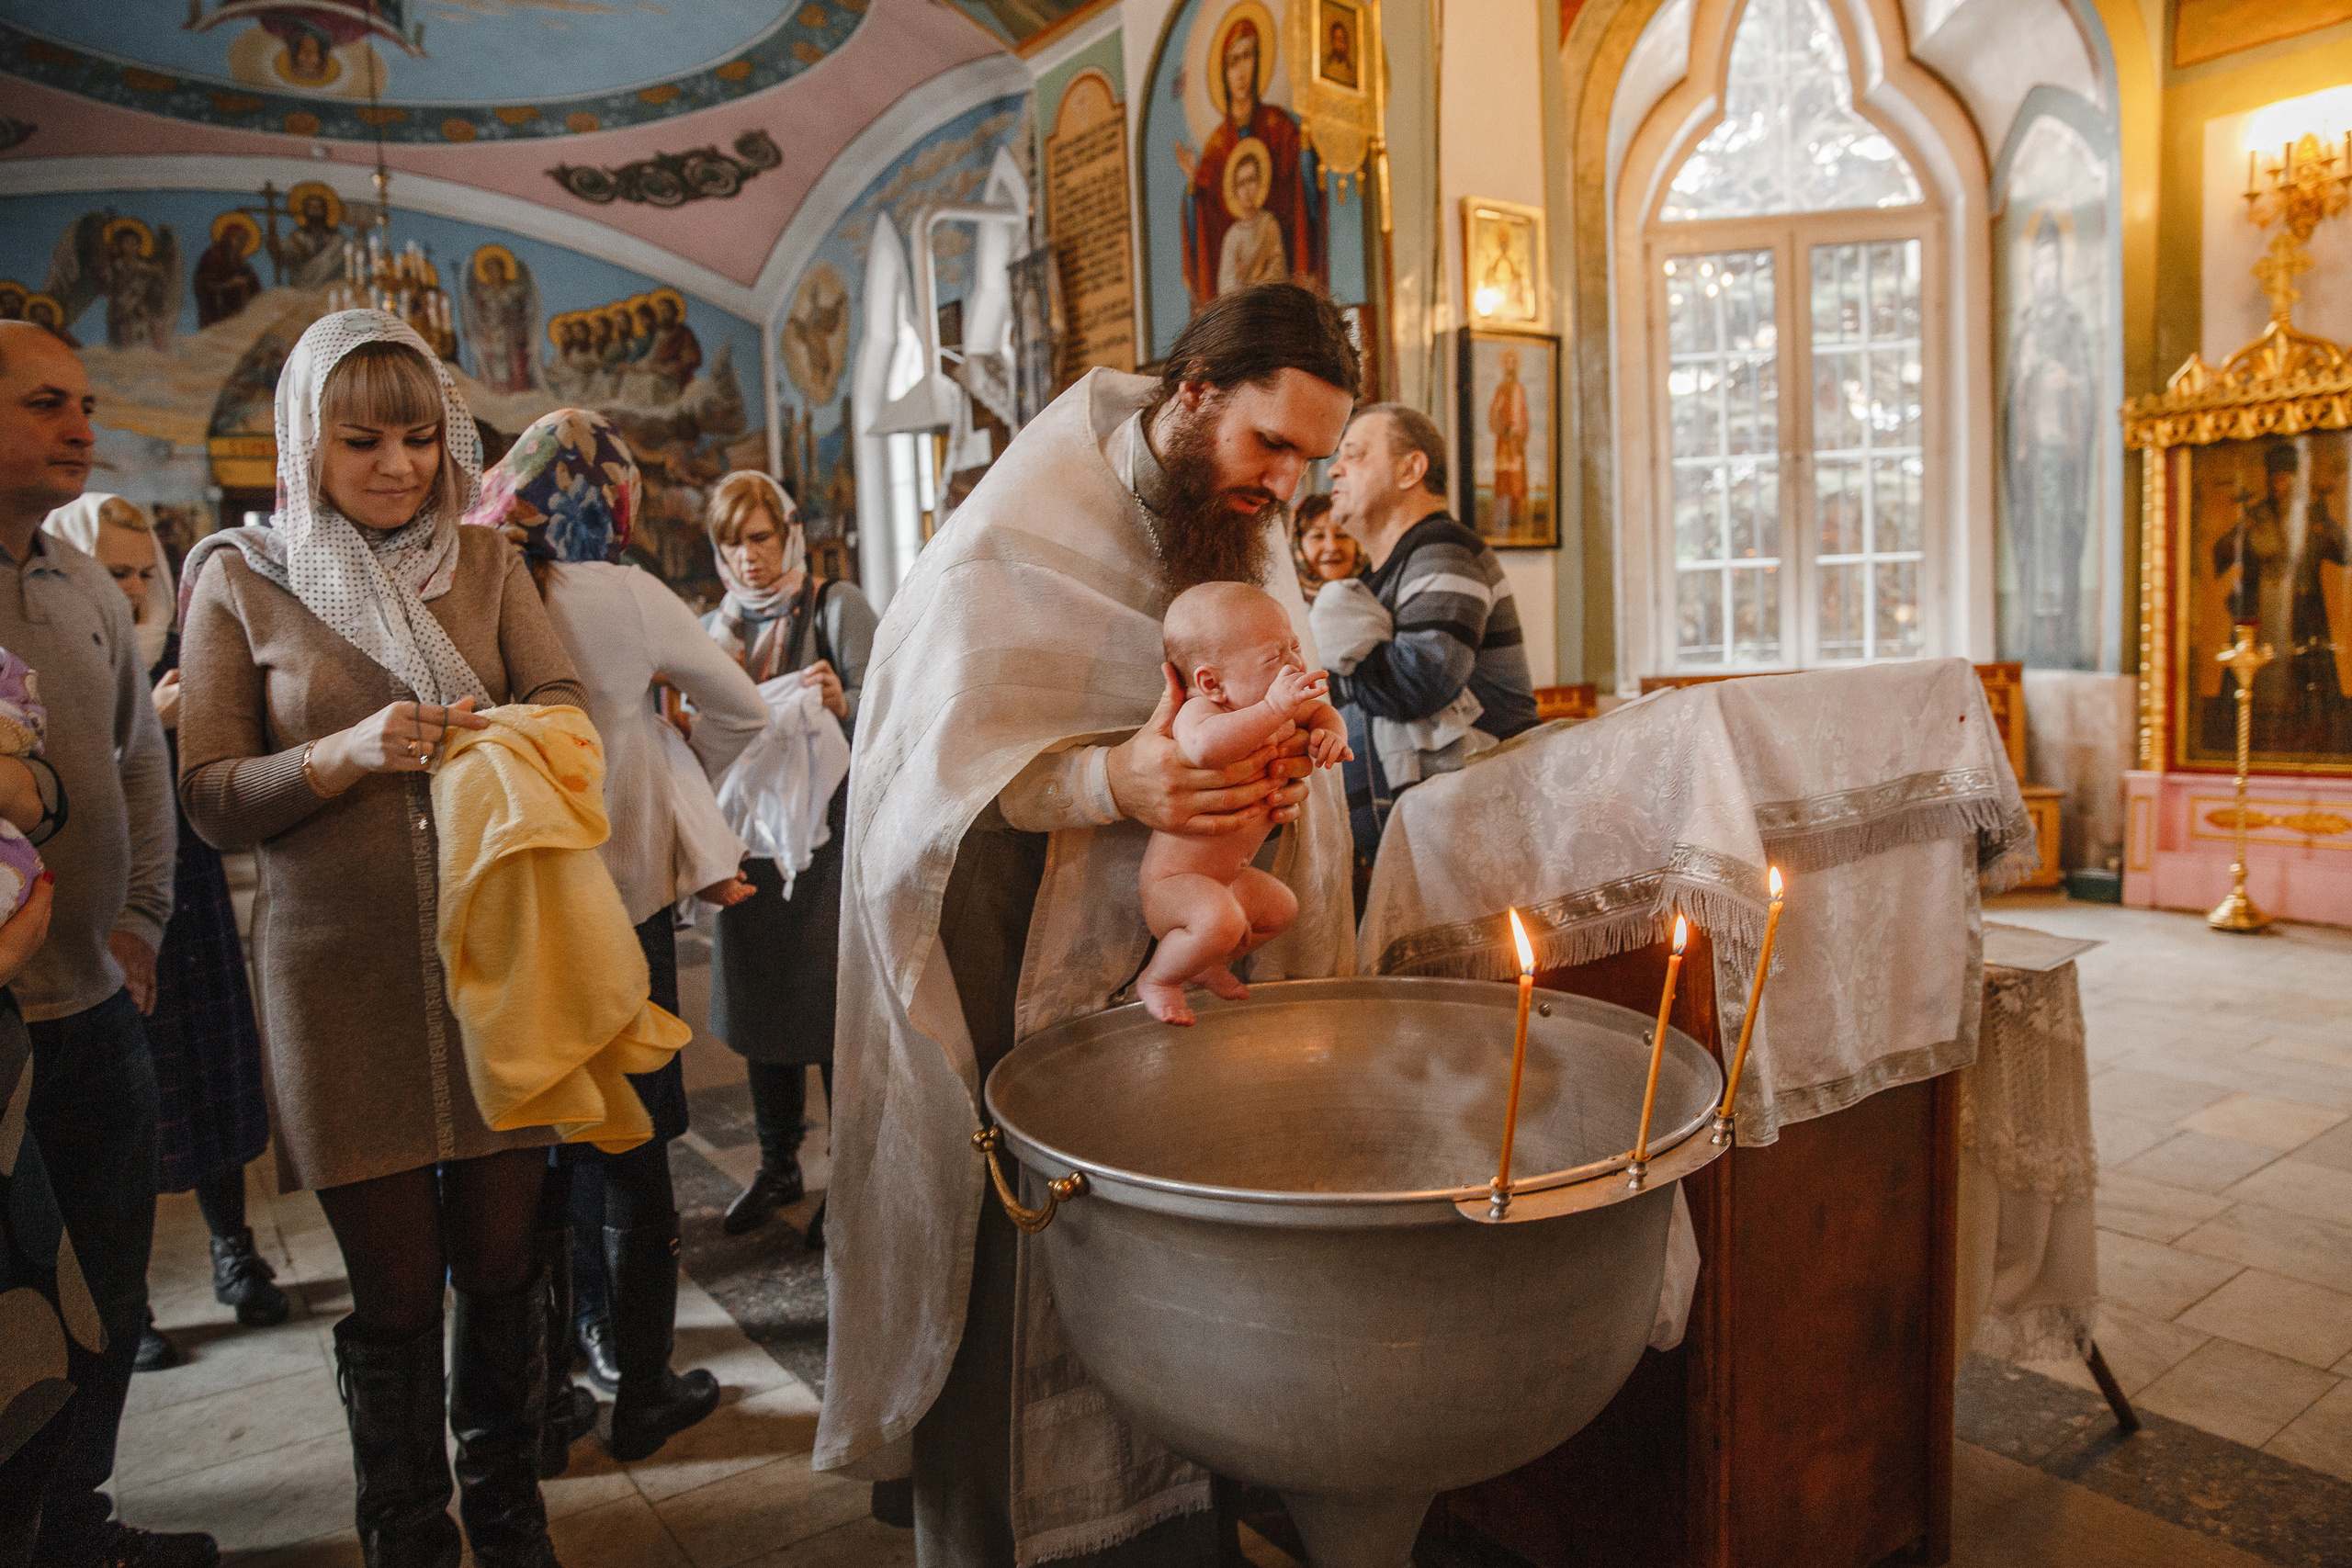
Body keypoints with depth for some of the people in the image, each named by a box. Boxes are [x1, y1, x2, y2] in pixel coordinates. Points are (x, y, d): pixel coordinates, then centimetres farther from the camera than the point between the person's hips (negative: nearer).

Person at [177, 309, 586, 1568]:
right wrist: (348, 752, -18)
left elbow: (566, 697, -2)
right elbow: (210, 798, -1)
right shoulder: (240, 579, 3)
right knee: (395, 1288, 7)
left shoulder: (487, 563, 9)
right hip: (344, 977, -2)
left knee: (501, 1261, 10)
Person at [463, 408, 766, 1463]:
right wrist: (685, 780, 15)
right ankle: (639, 1389, 21)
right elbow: (741, 711, -1)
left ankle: (547, 1377, 31)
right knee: (629, 1150, 9)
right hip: (619, 904, -3)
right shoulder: (625, 597, -12)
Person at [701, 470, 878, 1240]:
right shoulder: (716, 627, 14)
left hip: (829, 828, -5)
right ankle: (778, 1165, 27)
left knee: (837, 1010, -3)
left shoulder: (836, 605, -2)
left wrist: (842, 702, -33)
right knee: (759, 1002, 11)